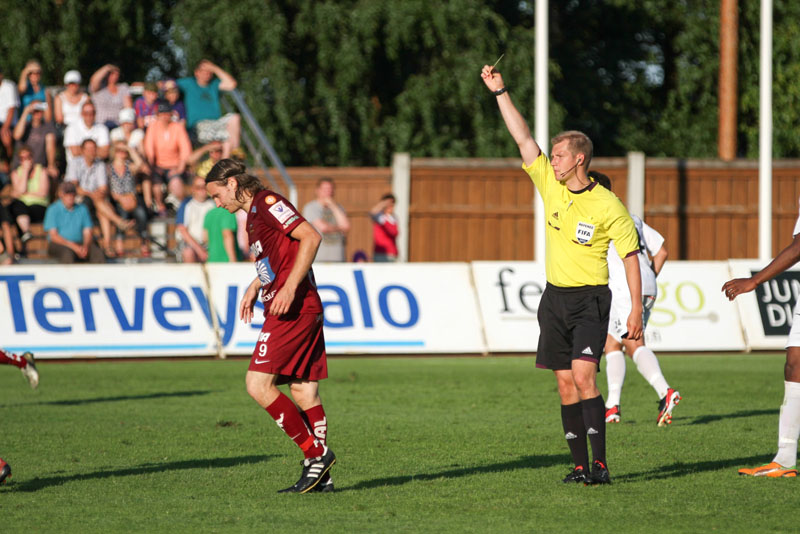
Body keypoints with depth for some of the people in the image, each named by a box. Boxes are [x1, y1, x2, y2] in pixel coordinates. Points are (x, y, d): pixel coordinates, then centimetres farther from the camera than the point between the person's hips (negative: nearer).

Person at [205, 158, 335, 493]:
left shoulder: (268, 203, -8)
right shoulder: (253, 215, 21)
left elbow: (311, 237, -18)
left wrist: (289, 288, -23)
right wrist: (255, 286, 23)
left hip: (293, 310, -10)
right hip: (305, 311, 10)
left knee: (258, 384, -12)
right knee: (304, 393, 7)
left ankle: (316, 453, -10)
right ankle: (321, 477, 5)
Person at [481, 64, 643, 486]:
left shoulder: (608, 206, -9)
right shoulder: (550, 186, 5)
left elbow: (630, 256, -5)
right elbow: (523, 138, 4)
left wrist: (636, 308, -10)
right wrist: (500, 92, -1)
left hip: (590, 300, -5)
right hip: (555, 297, 5)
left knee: (583, 377, -17)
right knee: (565, 384, 3)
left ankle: (600, 464, -17)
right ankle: (580, 466, 6)